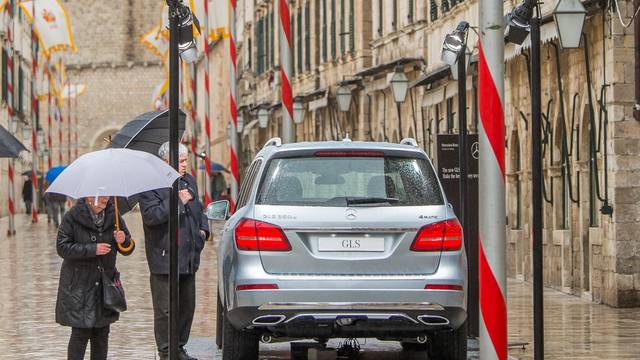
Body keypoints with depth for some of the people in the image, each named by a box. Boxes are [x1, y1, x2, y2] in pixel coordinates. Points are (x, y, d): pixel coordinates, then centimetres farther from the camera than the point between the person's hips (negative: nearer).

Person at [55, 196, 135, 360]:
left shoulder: (113, 216, 6)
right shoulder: (73, 216, -8)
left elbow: (128, 249, 10)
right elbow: (62, 248, -13)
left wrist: (124, 241, -14)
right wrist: (92, 249, -20)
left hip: (105, 284, 5)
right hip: (79, 285, -5)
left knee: (101, 334, 8)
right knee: (80, 333, -8)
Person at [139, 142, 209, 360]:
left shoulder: (189, 181, 15)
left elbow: (199, 209, 30)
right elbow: (151, 216, -23)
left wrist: (203, 228, 13)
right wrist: (177, 201, -22)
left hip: (188, 258, 8)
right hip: (164, 259, -8)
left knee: (187, 306, 13)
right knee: (165, 309, -4)